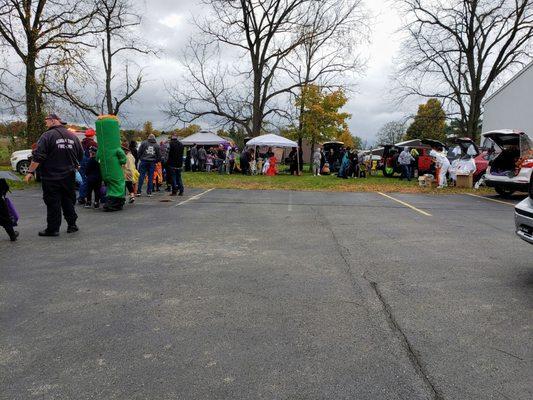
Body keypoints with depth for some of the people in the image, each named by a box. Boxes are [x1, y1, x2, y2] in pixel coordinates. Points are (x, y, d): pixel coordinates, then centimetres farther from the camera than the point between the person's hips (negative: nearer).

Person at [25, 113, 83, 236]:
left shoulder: (47, 136, -11)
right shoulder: (72, 136, 9)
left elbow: (38, 157, -16)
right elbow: (81, 155, 17)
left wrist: (30, 172, -12)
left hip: (51, 177, -5)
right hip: (69, 176, 5)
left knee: (53, 203, 1)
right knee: (68, 201, 14)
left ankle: (53, 229, 6)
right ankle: (72, 225, 17)